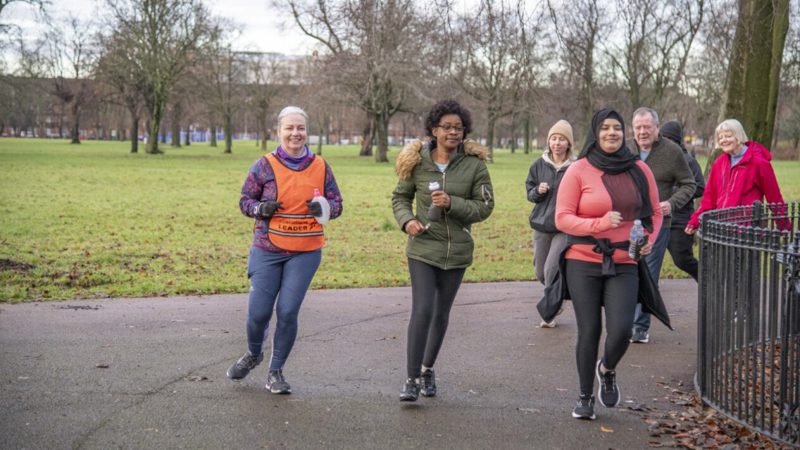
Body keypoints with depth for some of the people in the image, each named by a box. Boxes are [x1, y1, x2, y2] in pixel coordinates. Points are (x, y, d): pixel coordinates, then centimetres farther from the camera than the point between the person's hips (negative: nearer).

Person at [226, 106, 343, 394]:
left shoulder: (320, 167, 4)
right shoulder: (265, 165, -1)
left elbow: (336, 203, 11)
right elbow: (245, 201, 5)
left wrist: (323, 208, -12)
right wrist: (262, 208, -17)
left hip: (305, 252, 1)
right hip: (267, 250, -1)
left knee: (288, 311, -4)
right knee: (258, 311, -1)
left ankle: (276, 371, 15)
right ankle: (253, 354, 32)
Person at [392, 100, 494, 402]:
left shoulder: (474, 163, -4)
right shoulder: (417, 162, -3)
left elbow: (485, 206, -4)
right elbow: (400, 197, 10)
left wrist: (452, 203, -19)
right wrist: (407, 220, -10)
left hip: (457, 252, 2)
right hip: (422, 249, -2)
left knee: (441, 313, 13)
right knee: (422, 310, -13)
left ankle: (428, 369, 33)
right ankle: (412, 378, -4)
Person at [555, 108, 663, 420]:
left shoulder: (639, 170, 5)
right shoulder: (579, 170, -4)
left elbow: (655, 213, 15)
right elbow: (562, 218, -6)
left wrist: (649, 240, -5)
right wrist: (599, 224, -20)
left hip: (623, 265, 2)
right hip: (583, 263, -2)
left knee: (621, 330, -11)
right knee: (589, 332, 2)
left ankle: (607, 370, 25)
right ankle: (585, 397, 23)